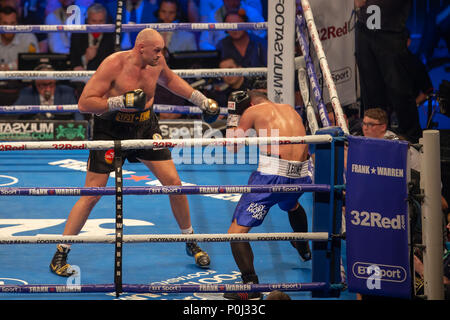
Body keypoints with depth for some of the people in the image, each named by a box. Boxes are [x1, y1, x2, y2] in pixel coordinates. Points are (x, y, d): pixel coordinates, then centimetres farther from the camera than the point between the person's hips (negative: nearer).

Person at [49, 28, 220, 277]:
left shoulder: (157, 63, -5)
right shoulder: (114, 64, -23)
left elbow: (169, 80, 21)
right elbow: (84, 103, -23)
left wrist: (200, 100, 18)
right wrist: (121, 102, -32)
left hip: (145, 127, 5)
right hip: (110, 131, -5)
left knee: (173, 183, 0)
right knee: (92, 194, -6)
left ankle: (190, 242, 20)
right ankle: (60, 254, 6)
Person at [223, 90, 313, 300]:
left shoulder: (252, 111, 8)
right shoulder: (290, 110, 23)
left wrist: (233, 115, 19)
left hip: (273, 173, -7)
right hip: (302, 175, 7)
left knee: (237, 231, -4)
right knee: (291, 205, 42)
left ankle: (251, 286, -18)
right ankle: (304, 249, 64)